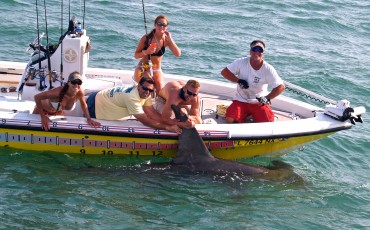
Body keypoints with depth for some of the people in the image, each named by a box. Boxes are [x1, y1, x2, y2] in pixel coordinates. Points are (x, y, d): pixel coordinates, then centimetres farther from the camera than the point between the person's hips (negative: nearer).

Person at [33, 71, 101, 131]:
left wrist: (89, 119, -12)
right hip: (43, 109, -4)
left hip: (58, 112, 4)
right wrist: (43, 117, -34)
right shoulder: (58, 92, -46)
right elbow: (36, 97, -38)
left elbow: (84, 105, -8)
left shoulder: (80, 93, -32)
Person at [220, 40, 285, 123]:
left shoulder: (268, 69, -11)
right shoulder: (241, 62, -9)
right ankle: (244, 114, 12)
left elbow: (281, 87, -11)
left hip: (259, 103, 0)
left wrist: (267, 98, -21)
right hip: (241, 101, 0)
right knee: (230, 119, -24)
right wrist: (239, 81, -19)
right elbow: (224, 72, -7)